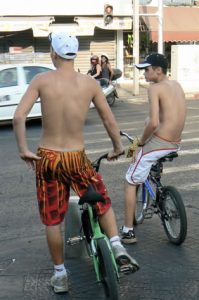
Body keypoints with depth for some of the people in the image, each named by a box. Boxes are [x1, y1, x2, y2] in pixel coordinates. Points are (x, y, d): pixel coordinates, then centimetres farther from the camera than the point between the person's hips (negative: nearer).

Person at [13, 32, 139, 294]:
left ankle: (60, 275, 24)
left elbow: (19, 117, -15)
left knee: (52, 220, 13)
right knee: (103, 203, 23)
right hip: (77, 158, 0)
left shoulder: (41, 80, -7)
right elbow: (109, 119, 1)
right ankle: (117, 247, 6)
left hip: (47, 158, 0)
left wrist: (23, 149, -4)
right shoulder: (89, 83, -4)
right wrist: (118, 147, 16)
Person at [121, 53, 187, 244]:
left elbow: (153, 123, -24)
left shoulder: (155, 88, -13)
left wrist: (141, 142, -7)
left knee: (130, 183, 7)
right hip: (176, 144, 8)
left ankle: (128, 231, 9)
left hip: (158, 143, -8)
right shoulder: (177, 85, 11)